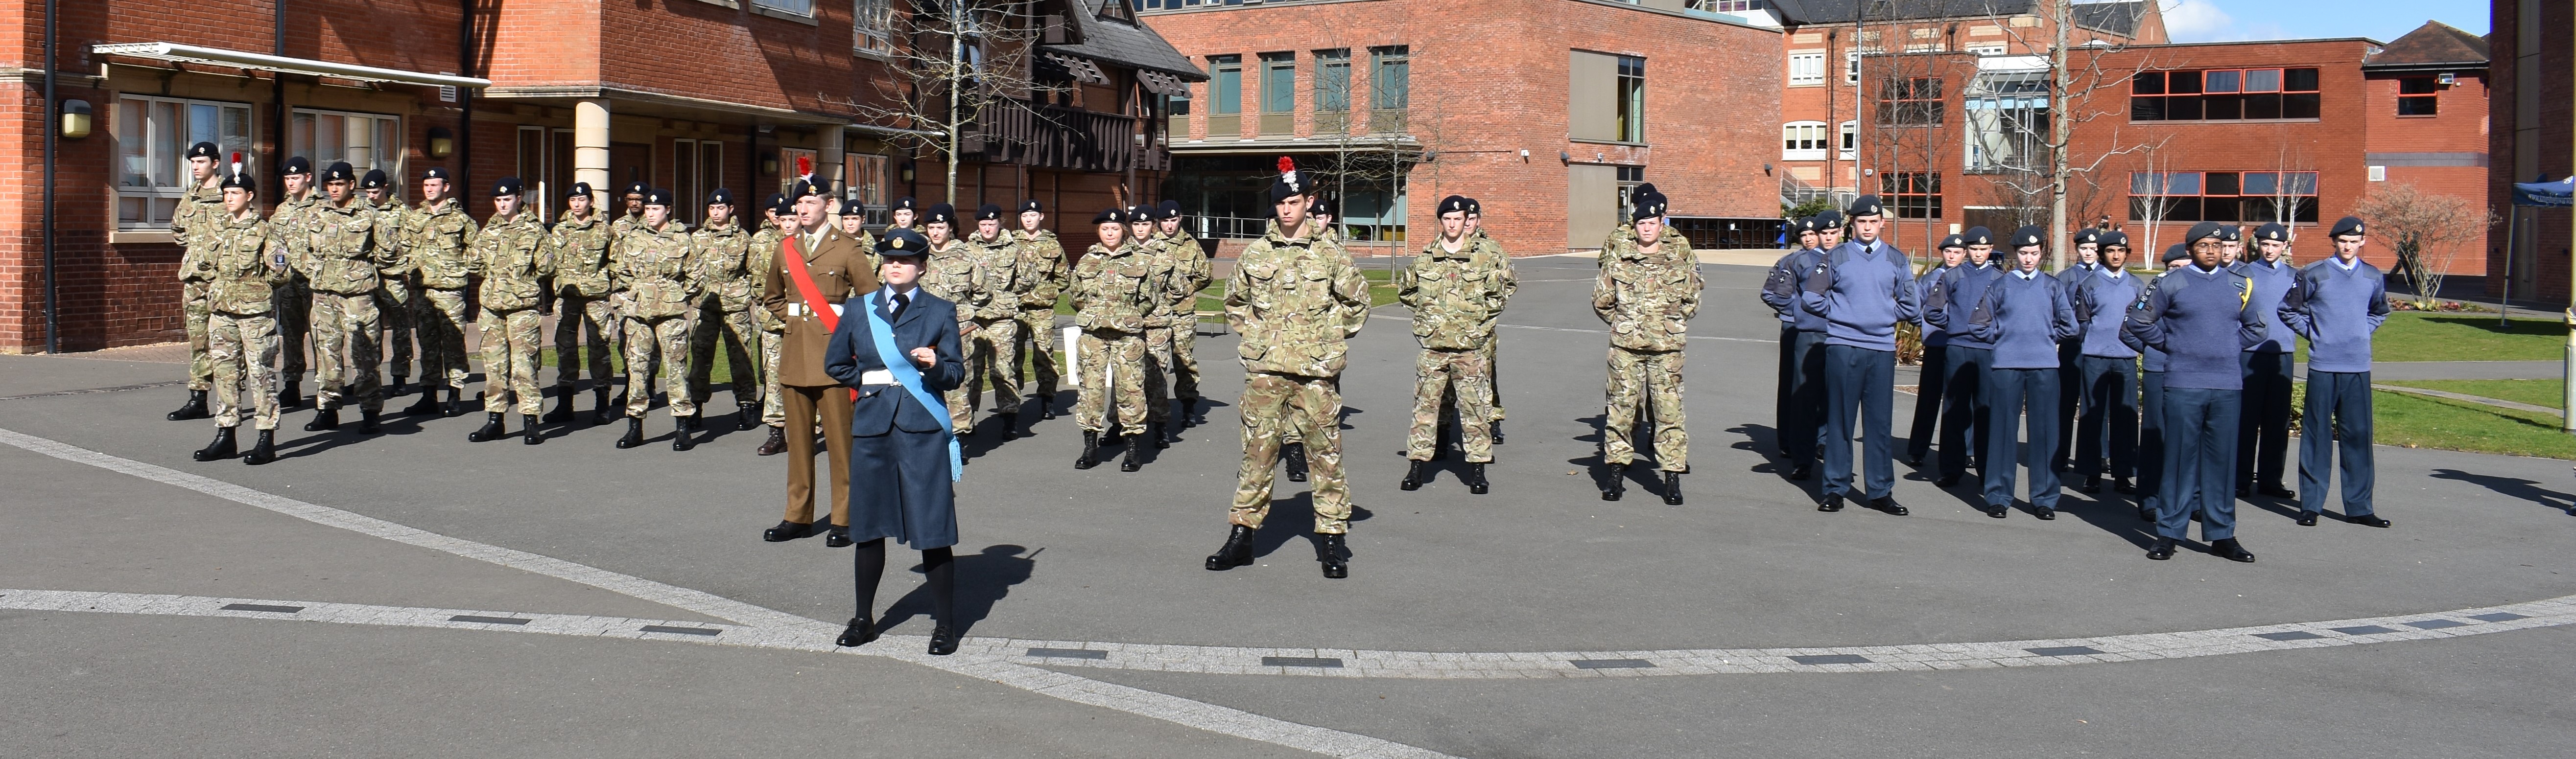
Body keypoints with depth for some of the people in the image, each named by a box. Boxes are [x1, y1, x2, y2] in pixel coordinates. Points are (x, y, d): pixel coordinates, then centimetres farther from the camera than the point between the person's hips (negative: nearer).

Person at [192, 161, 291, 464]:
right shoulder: (213, 227, 11)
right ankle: (225, 437, 17)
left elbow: (280, 275, -4)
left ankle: (267, 441, -1)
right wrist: (213, 290, 18)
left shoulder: (265, 232, -4)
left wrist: (277, 270, -17)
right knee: (225, 372, 10)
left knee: (259, 374, -4)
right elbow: (206, 264, 24)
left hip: (255, 312, -6)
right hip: (221, 311, 6)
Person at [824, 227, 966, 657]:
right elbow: (835, 364, 22)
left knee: (933, 532, -4)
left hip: (922, 429, -3)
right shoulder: (859, 311, 12)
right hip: (872, 427, 3)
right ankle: (864, 619, 24)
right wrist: (868, 380, 10)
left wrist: (936, 364, -20)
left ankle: (945, 625, 5)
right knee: (868, 528, 10)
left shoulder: (940, 312, 5)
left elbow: (956, 375, 0)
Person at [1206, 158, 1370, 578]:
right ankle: (1242, 534, 12)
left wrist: (1329, 339, 6)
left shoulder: (1330, 253, 2)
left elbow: (1357, 301, 11)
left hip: (1316, 370, -1)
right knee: (1257, 451, 4)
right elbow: (1235, 301, 21)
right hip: (1264, 369, 2)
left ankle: (1332, 539, 9)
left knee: (1326, 452, 2)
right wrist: (1254, 337, 11)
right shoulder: (1256, 253, 7)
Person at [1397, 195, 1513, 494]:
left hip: (1470, 347, -1)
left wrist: (1483, 313, 6)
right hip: (1433, 346, 1)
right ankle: (1416, 466, 8)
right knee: (1425, 407, 2)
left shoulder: (1485, 259, 1)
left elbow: (1506, 288, 13)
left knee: (1474, 408, 1)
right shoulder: (1424, 259, 6)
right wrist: (1426, 308, 12)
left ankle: (1478, 470, 9)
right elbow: (1405, 290, 22)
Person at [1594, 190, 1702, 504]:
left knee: (1668, 408, -1)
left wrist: (1670, 325, 13)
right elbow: (1601, 301, 13)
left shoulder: (1680, 260, 3)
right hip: (1625, 347, 1)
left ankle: (1673, 475, 5)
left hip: (1667, 348, 0)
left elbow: (1692, 301, 14)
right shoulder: (1618, 259, 4)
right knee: (1621, 406, 3)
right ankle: (1616, 471, 14)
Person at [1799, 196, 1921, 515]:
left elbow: (1910, 306, 13)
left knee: (1879, 422, 4)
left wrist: (1884, 315, 6)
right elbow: (1811, 299, 5)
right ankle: (1835, 489, 7)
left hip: (1882, 349, 1)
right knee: (1840, 420, 1)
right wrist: (1840, 312, 3)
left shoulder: (1897, 260, 9)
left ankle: (1881, 491, 10)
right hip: (1842, 347, -1)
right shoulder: (1835, 258, 4)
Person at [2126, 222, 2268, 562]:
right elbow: (2139, 322, 5)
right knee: (2180, 458, -1)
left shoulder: (2239, 285, 10)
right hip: (2183, 384, -3)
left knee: (2222, 460, 6)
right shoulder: (2171, 284, 1)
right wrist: (2169, 344, 5)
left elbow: (2258, 328, 22)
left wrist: (2231, 346, 11)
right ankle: (2169, 532, 6)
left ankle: (2222, 535, 13)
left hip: (2228, 385, 3)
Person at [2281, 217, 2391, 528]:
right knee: (2317, 435, 0)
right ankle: (2310, 505, 6)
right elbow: (2288, 309, 7)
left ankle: (2359, 507, 12)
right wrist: (2313, 332, 1)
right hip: (2323, 366, -3)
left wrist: (2362, 333, 12)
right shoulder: (2314, 274, -2)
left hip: (2358, 368, 3)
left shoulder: (2374, 277, 9)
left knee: (2358, 435, 5)